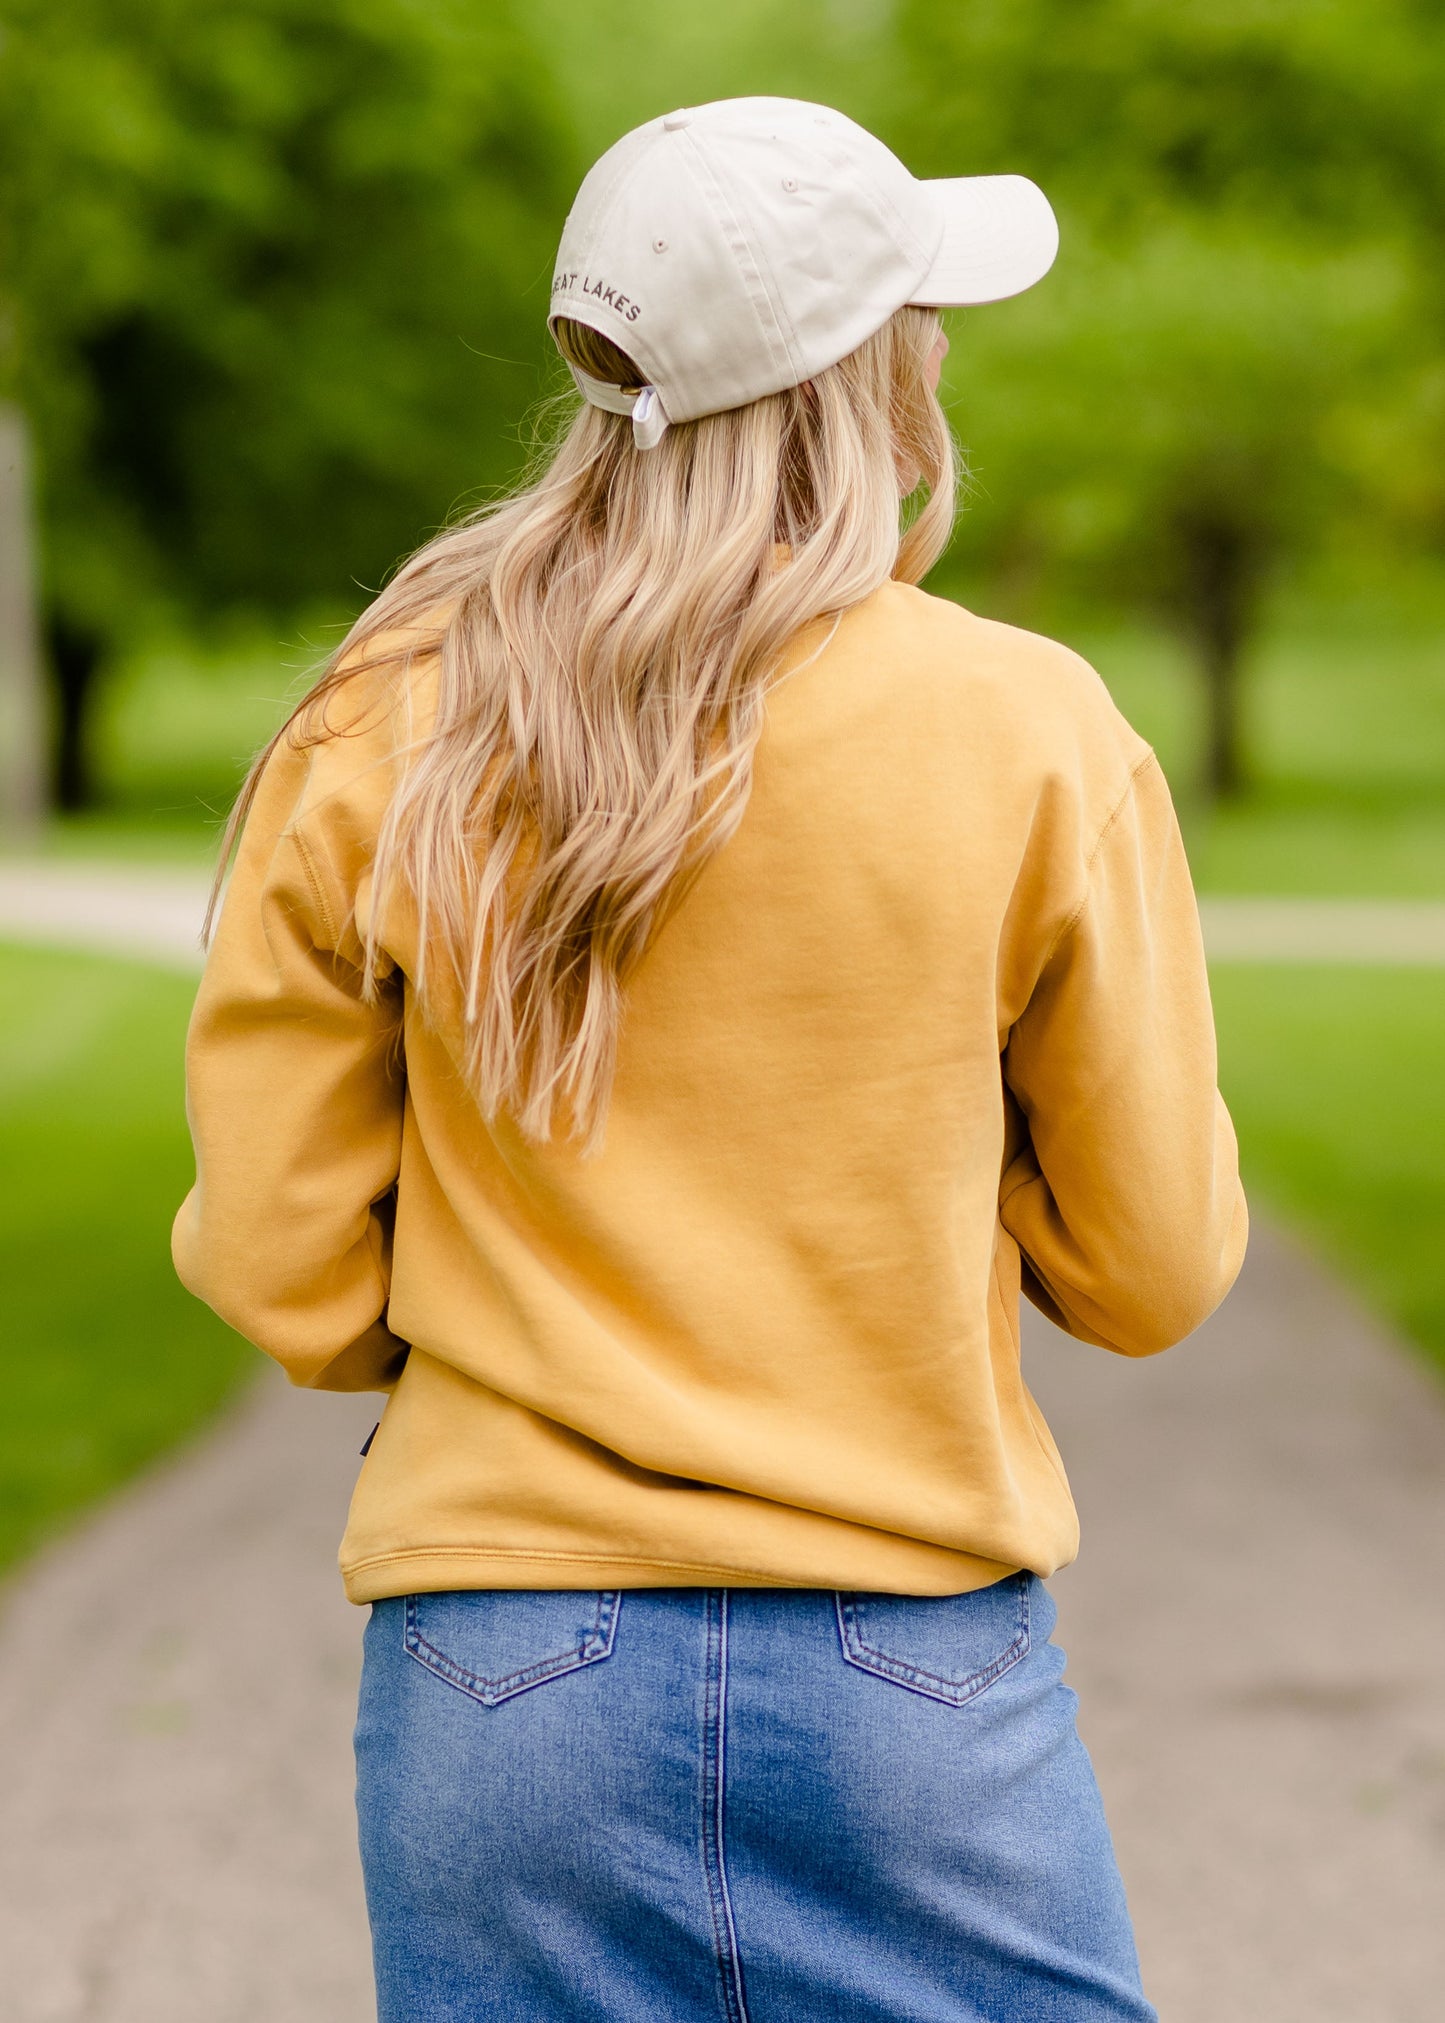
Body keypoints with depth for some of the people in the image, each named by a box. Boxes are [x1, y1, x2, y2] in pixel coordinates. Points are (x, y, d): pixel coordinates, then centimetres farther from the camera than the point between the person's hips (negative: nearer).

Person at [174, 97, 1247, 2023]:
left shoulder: (378, 741, -4)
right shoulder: (1033, 734, -8)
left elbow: (279, 1266, -2)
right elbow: (1152, 1265, -1)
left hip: (508, 1689, 2)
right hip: (917, 1678, -2)